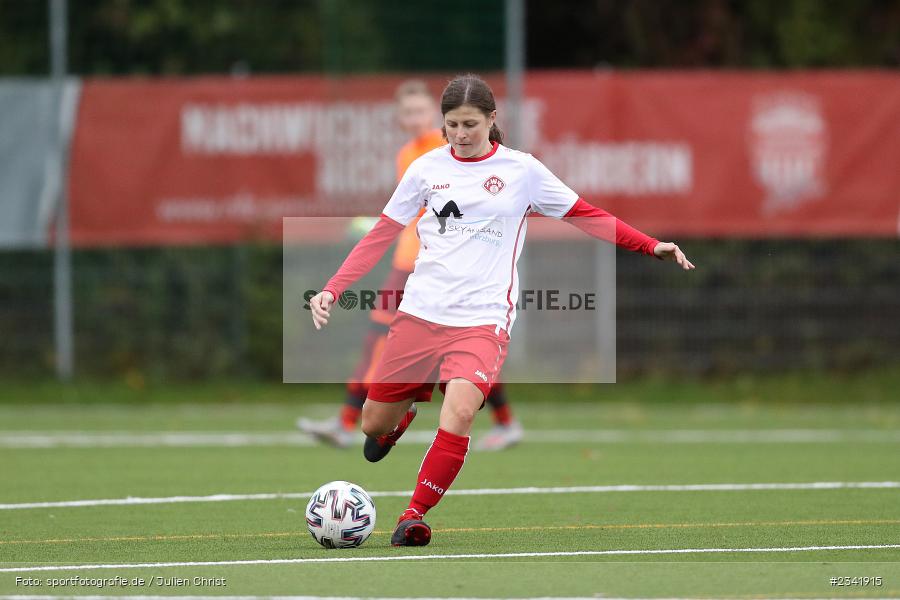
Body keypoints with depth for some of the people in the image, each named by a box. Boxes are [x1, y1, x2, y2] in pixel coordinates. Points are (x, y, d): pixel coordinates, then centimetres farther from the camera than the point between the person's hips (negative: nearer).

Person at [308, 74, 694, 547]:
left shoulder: (522, 171, 1)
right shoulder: (427, 168, 5)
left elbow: (587, 216, 11)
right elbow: (380, 236, 7)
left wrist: (651, 246, 4)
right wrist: (331, 290, -2)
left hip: (482, 320, -2)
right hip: (420, 313, 2)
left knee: (460, 412, -27)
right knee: (374, 425, 7)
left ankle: (414, 517, -13)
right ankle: (402, 416, 45)